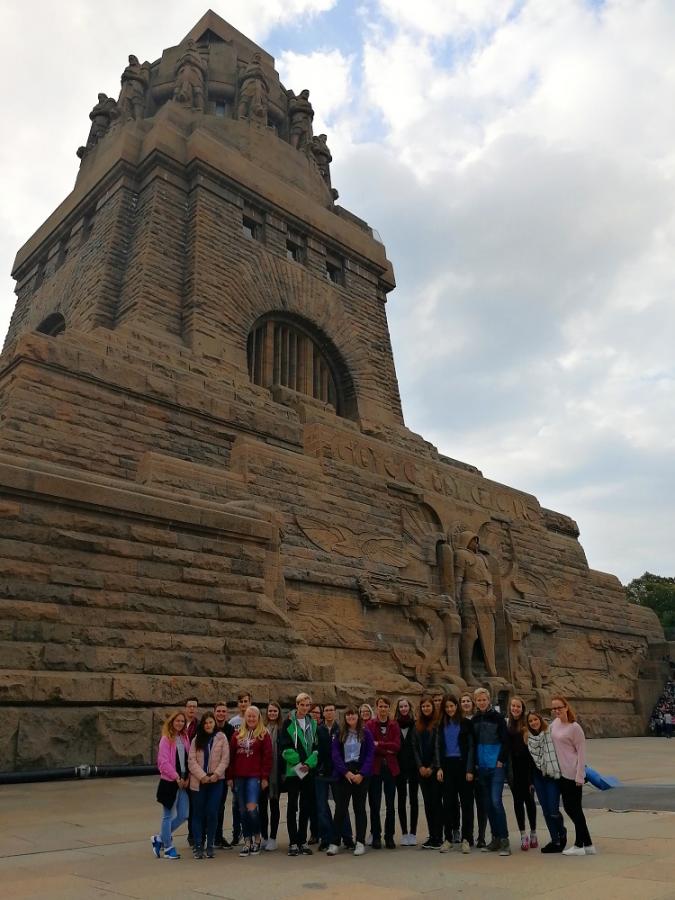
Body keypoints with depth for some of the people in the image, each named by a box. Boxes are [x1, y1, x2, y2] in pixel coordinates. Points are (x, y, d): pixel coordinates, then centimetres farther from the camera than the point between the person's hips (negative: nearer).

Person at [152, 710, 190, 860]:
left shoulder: (184, 738, 9)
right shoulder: (166, 739, -10)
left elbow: (189, 759, 11)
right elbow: (163, 761, -15)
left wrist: (187, 778, -1)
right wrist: (176, 777, -16)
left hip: (183, 782, 6)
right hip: (169, 782, -6)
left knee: (183, 815, 7)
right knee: (168, 816, 6)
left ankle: (159, 839, 25)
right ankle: (168, 847, 21)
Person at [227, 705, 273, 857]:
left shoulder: (263, 735, 0)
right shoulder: (237, 734, 10)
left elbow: (267, 757, -3)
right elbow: (231, 756, 10)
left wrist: (265, 777, -8)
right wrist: (230, 776, 5)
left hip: (255, 776, -4)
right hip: (239, 777, 4)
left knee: (251, 808, -14)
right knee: (242, 811, 7)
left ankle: (257, 837, 8)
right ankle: (247, 841, 20)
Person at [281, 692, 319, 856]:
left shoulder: (313, 724, 11)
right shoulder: (289, 723, -2)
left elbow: (317, 746, 7)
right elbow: (284, 746, -7)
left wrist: (309, 763, -8)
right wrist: (298, 763, -14)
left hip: (309, 770, 4)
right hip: (293, 770, -4)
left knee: (305, 806, 8)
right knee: (292, 805, 0)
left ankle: (302, 840, 17)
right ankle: (293, 842, 7)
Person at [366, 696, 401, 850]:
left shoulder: (394, 726, 7)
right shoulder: (369, 725, 0)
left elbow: (397, 746, -6)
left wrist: (379, 744, -14)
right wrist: (387, 749, -13)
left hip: (390, 768, 2)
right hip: (375, 768, -2)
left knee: (391, 805, 5)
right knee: (375, 805, 2)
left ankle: (389, 836, 16)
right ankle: (376, 836, 14)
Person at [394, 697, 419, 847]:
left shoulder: (415, 724, -1)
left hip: (413, 766, -1)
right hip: (400, 767, 1)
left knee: (413, 800, 5)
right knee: (401, 800, 6)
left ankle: (413, 833, 12)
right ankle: (404, 833, 15)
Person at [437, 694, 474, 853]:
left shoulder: (466, 723, -1)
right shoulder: (442, 725, 10)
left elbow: (471, 747, -3)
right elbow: (439, 747, 12)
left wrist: (470, 769, -9)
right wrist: (439, 767, 2)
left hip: (462, 764, -3)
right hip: (447, 765, 3)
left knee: (466, 801, 0)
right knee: (448, 802, 4)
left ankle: (466, 838, 6)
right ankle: (449, 838, 11)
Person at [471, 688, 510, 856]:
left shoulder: (498, 717, -4)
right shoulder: (474, 720, 9)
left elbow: (505, 741, -6)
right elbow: (473, 743, 14)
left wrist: (501, 760, -12)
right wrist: (475, 763, 7)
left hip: (497, 766, -5)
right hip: (482, 767, 5)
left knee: (496, 801, -13)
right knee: (487, 803, 9)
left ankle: (504, 840, -7)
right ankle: (495, 838, 18)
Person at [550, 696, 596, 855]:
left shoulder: (574, 727, -14)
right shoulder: (555, 723, 6)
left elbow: (581, 752, -13)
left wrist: (579, 776, -15)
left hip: (572, 774, -8)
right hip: (562, 772, 8)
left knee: (574, 808, 0)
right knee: (569, 808, 11)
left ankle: (580, 845, 11)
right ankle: (587, 844, 22)